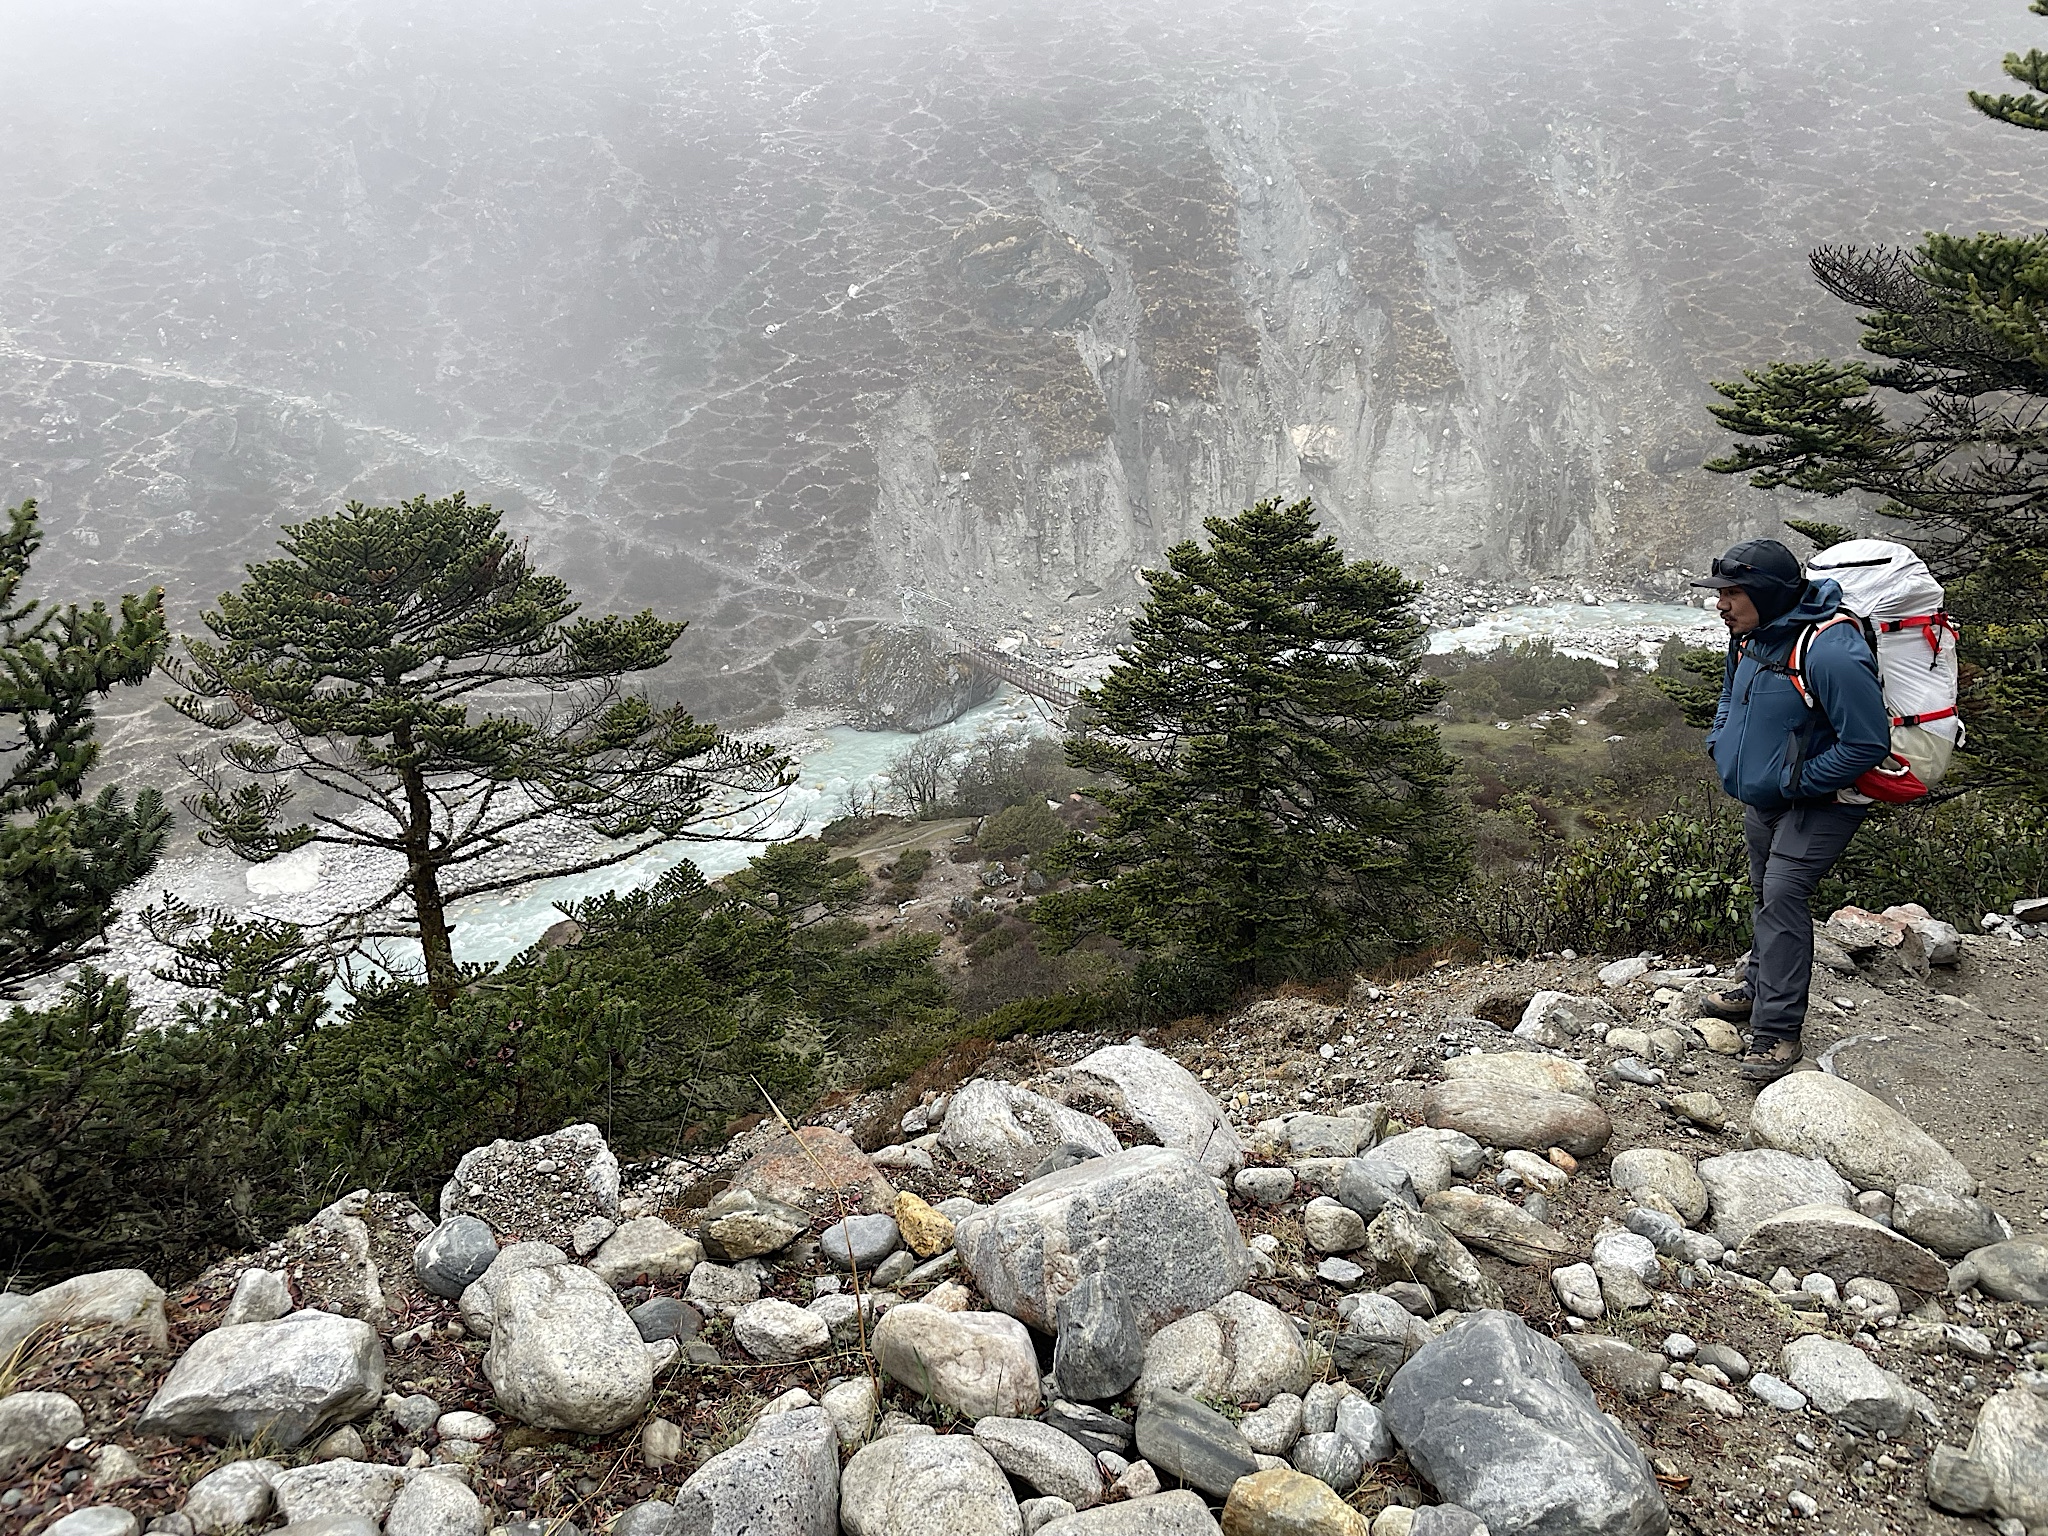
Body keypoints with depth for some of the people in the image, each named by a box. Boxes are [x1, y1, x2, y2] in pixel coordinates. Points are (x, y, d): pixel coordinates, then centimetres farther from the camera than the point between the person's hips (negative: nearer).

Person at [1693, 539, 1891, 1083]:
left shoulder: (1830, 652, -31)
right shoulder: (1751, 635, -2)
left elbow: (1868, 743, -28)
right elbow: (1732, 697, 20)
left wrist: (1795, 781, -23)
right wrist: (1720, 745, 4)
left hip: (1820, 801, -9)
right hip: (1764, 797, 9)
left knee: (1782, 897, -18)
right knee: (1767, 894, 21)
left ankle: (1777, 1033, -15)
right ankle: (1760, 989, 40)